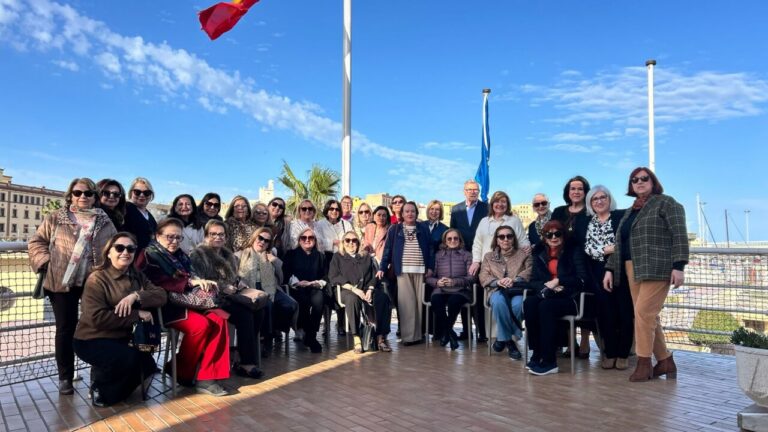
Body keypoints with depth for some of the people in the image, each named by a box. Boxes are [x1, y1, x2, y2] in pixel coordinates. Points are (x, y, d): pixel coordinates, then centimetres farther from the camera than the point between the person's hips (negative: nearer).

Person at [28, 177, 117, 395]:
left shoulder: (104, 221, 8)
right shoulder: (55, 218, 5)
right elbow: (37, 241, 8)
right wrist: (46, 262, -5)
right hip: (62, 282, -1)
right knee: (66, 329, 6)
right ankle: (65, 377, 18)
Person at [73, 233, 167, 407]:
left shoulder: (137, 276, 6)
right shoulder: (97, 279, -14)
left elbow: (161, 295, -8)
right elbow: (97, 318, -25)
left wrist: (136, 296, -25)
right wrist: (137, 314, -24)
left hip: (122, 338, 7)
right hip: (93, 340, -6)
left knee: (147, 365, -11)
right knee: (130, 359, -30)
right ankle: (99, 388, 1)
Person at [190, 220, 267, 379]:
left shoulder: (228, 255, 21)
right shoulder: (198, 254, -1)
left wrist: (239, 283, 8)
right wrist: (223, 287, -17)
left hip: (230, 296, 7)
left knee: (258, 309, -20)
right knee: (245, 313, -30)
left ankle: (245, 361, -18)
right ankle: (247, 362, -24)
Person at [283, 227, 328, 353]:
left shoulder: (320, 256, 23)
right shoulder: (291, 254, 17)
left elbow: (325, 276, 14)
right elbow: (286, 273, 3)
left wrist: (319, 283, -8)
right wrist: (298, 282, -13)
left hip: (315, 289, 2)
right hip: (298, 289, -1)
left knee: (318, 299, -34)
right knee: (304, 301, -36)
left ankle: (311, 336, -22)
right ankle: (307, 334, -20)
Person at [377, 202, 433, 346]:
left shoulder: (423, 228, 11)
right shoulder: (394, 229, 9)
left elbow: (430, 248, 9)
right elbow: (388, 249, 5)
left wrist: (430, 267, 0)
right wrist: (382, 268, -3)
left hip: (421, 270, 1)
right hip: (403, 270, -1)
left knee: (420, 301, 2)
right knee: (406, 302, -6)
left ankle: (419, 333, 11)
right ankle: (408, 335, -4)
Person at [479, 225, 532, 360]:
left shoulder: (524, 255, 19)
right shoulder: (489, 256, 22)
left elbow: (529, 272, 0)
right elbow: (483, 278, 8)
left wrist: (514, 280, -19)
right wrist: (497, 281, -14)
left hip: (517, 290, -1)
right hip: (497, 290, 1)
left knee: (518, 305, -37)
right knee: (498, 302, -37)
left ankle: (504, 338, -16)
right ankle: (515, 337, -21)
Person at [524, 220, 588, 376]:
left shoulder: (574, 250, 2)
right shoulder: (539, 252, 13)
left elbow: (582, 279, -6)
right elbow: (534, 280, 10)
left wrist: (558, 281, -13)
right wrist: (547, 286, -11)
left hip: (570, 297, -4)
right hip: (547, 296, 4)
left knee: (546, 306, -34)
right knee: (528, 303, -28)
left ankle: (549, 361, -29)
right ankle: (537, 353, -23)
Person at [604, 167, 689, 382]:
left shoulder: (666, 203, 2)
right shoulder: (630, 211, 23)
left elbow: (679, 235, -8)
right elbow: (619, 243, 21)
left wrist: (678, 266, -17)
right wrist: (610, 269, 13)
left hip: (656, 268, -7)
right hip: (633, 269, 7)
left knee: (643, 312, -13)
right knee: (649, 316, 6)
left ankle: (644, 363, -3)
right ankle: (665, 361, 16)